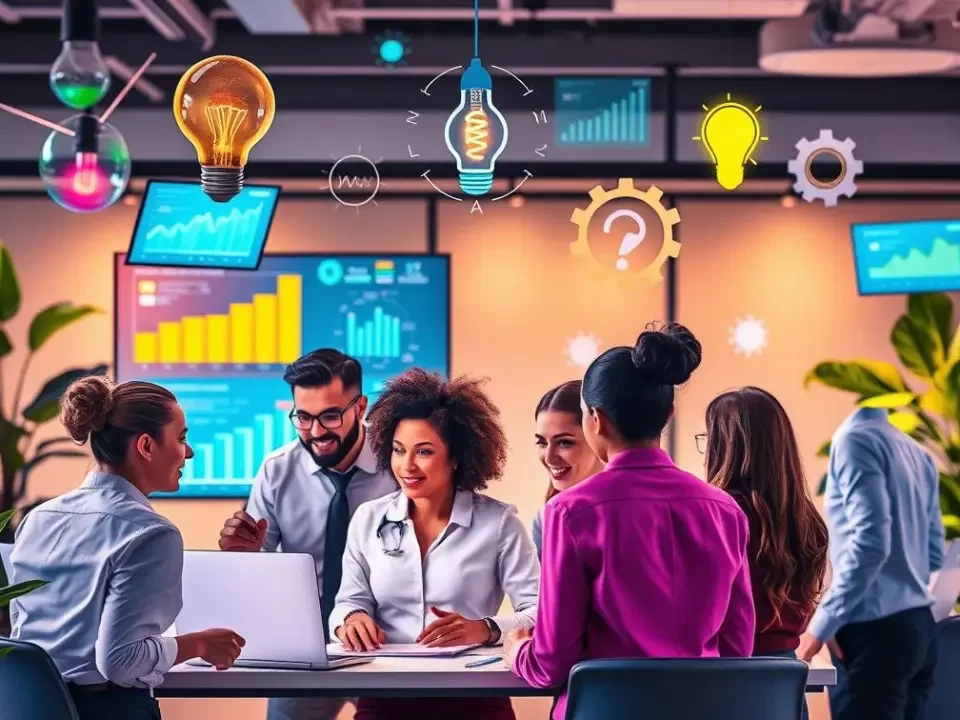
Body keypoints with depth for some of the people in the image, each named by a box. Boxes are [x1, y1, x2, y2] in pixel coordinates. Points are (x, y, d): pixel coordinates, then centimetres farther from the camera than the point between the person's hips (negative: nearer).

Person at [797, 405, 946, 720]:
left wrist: (822, 623, -14)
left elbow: (870, 541, -18)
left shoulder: (855, 439, -9)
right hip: (919, 626, 8)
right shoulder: (917, 452, 15)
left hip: (875, 630, -8)